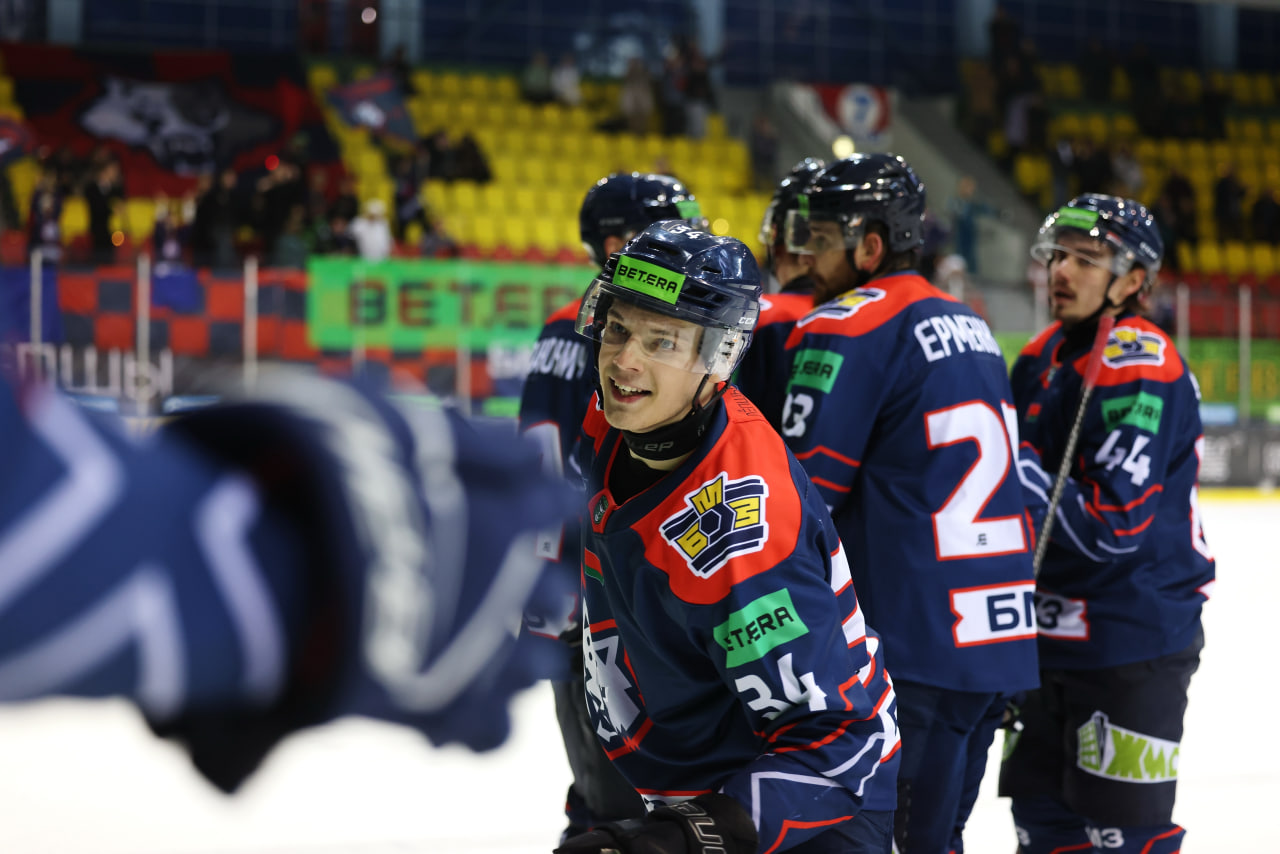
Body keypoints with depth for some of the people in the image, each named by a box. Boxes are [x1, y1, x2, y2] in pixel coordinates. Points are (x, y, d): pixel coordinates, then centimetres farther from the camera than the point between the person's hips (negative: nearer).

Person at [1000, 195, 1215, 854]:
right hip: (1054, 631, 9)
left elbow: (1111, 526, -23)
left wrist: (1017, 471, -21)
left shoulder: (1143, 372, -19)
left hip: (1134, 640, -9)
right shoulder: (1043, 357, 9)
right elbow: (1023, 479, 20)